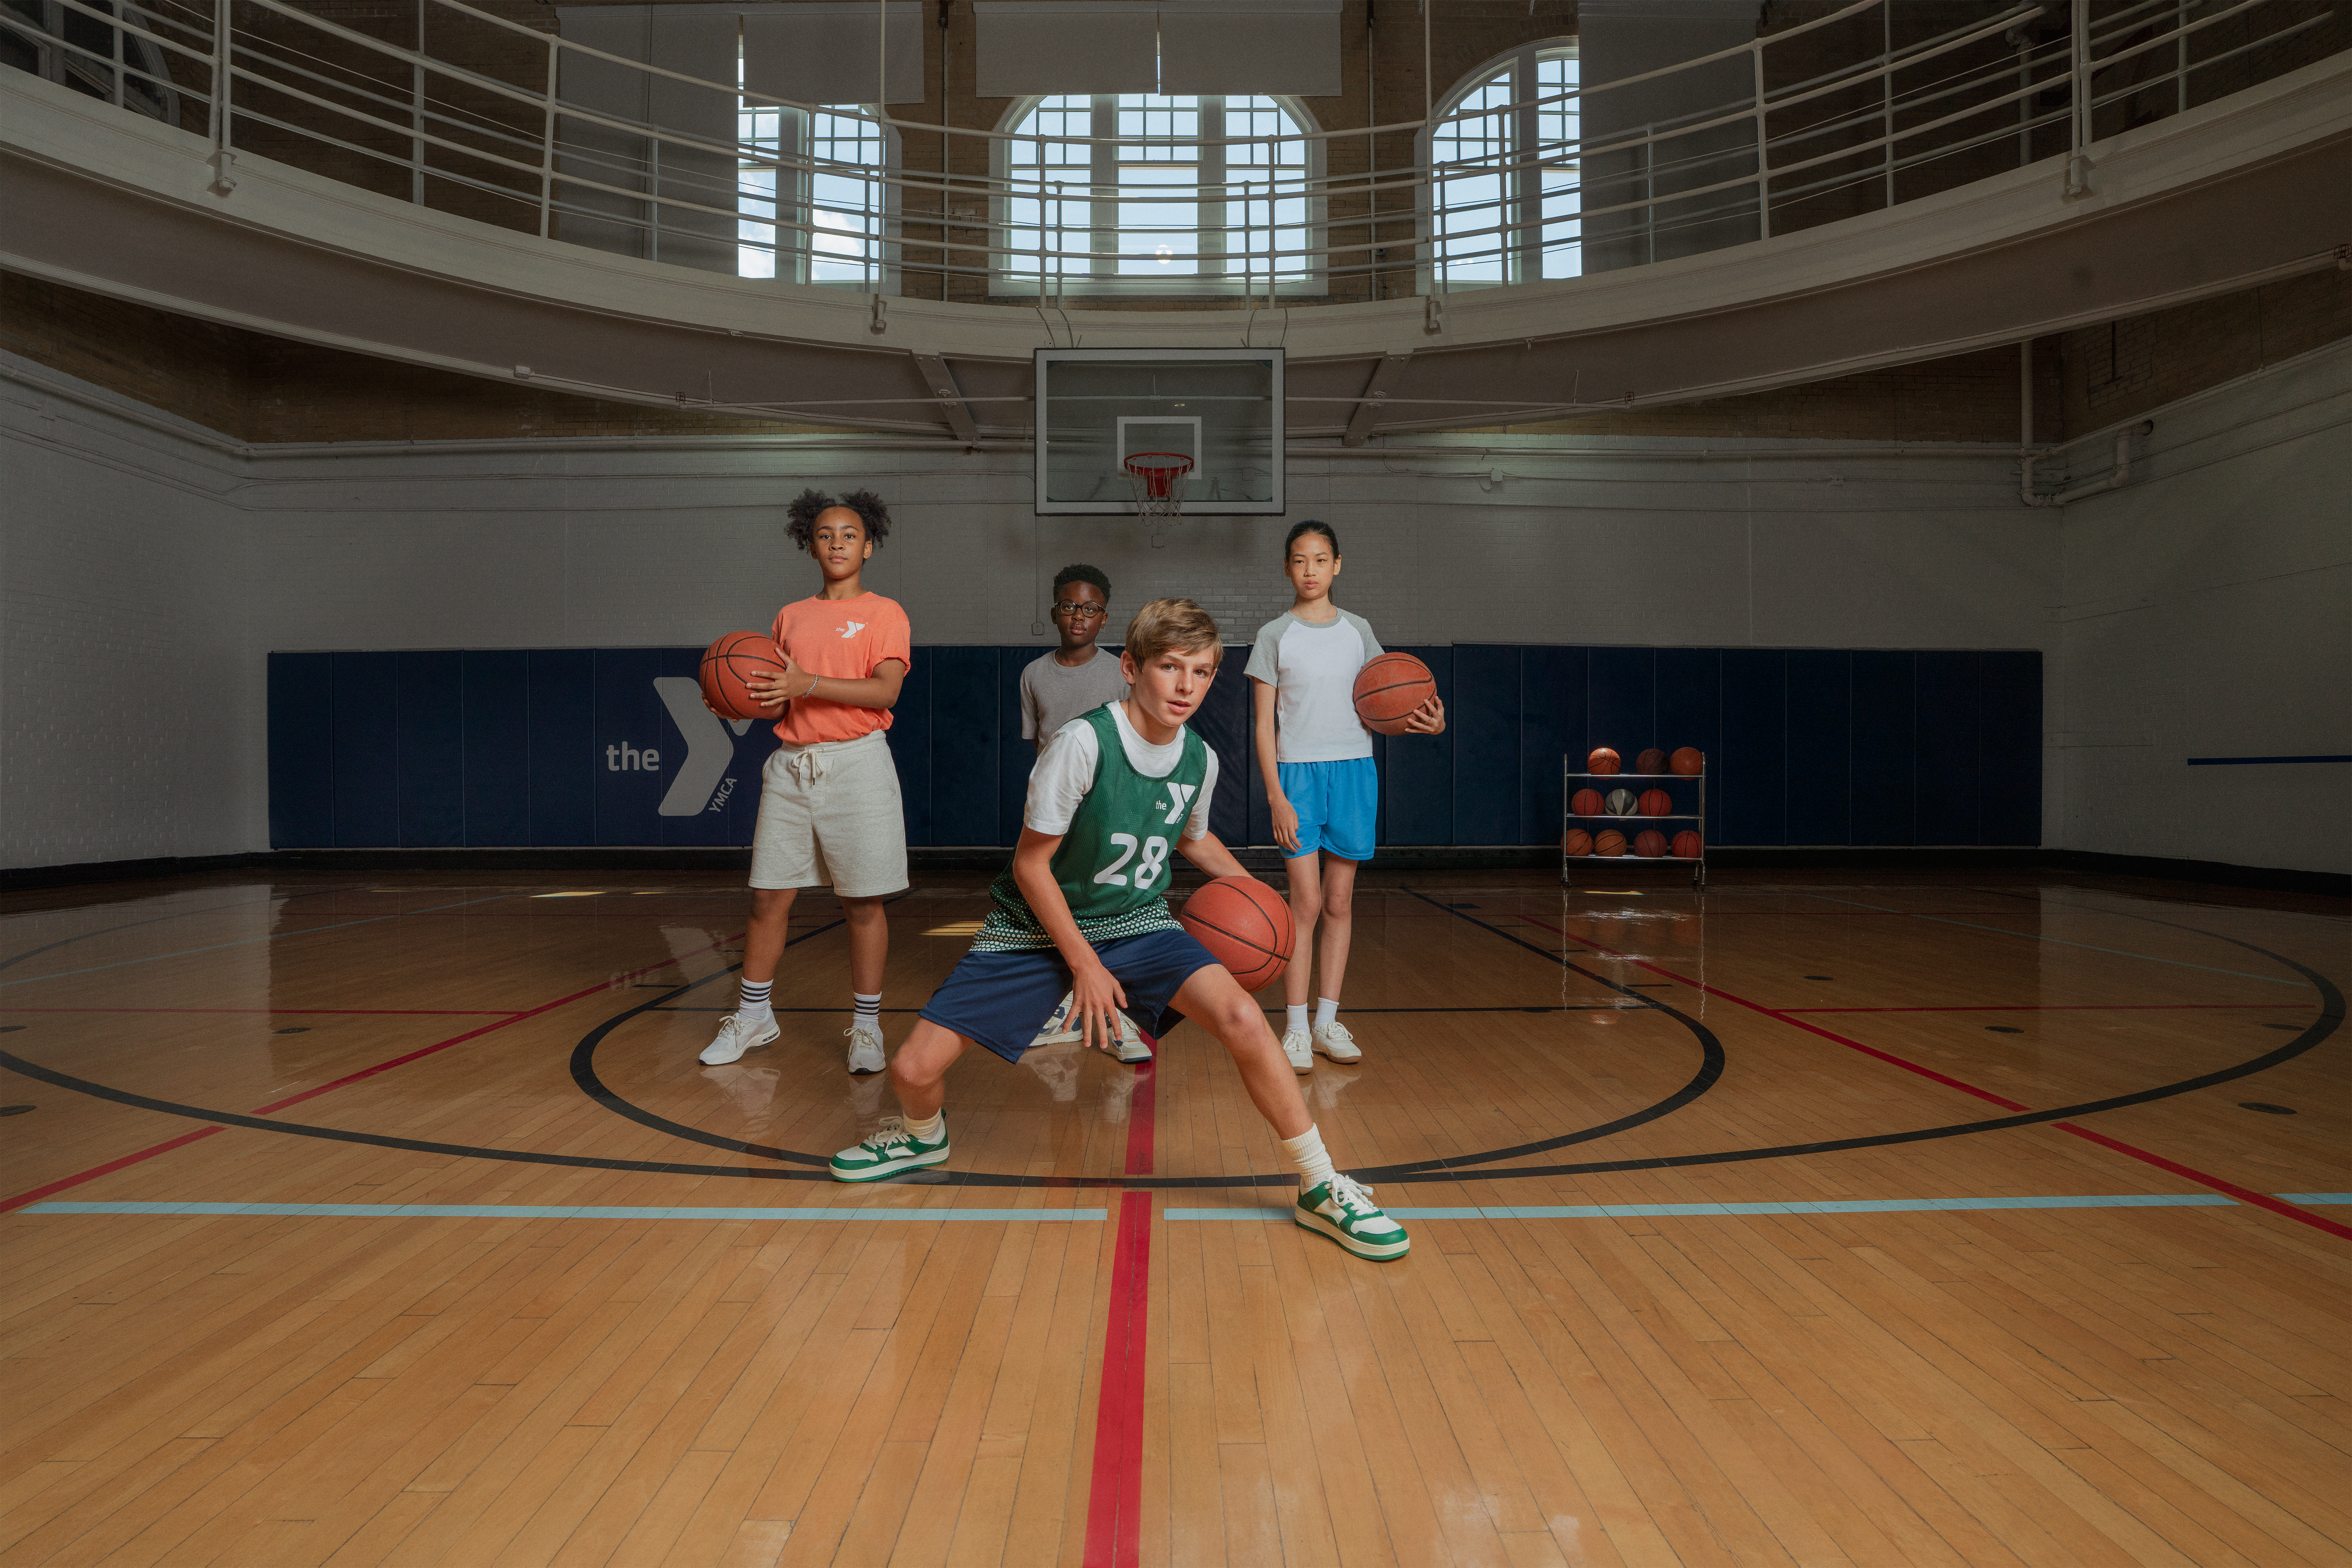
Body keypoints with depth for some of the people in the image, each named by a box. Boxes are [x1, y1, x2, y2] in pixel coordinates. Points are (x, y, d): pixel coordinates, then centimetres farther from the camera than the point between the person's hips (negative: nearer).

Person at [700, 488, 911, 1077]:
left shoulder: (884, 613, 2)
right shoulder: (790, 617, 16)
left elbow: (885, 691, -12)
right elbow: (781, 701, 19)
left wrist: (809, 684, -22)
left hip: (855, 763, -4)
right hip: (791, 763, 4)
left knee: (862, 902, 0)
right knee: (768, 896, 5)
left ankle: (867, 1026, 11)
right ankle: (753, 1016, 20)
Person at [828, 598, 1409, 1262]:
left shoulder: (1200, 759, -7)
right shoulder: (1084, 743, -24)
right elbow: (1031, 865, -16)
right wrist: (1084, 964, -15)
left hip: (1138, 925, 3)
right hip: (1036, 930, -2)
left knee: (1242, 1018, -24)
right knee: (914, 1068, -9)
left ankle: (1321, 1189, -7)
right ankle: (924, 1136, 31)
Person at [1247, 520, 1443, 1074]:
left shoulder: (1358, 631, 9)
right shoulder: (1275, 636, 1)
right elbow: (1265, 724, -1)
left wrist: (1427, 722, -8)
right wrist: (1275, 795, -10)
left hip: (1354, 772, 3)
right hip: (1299, 773, -3)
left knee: (1340, 902, 6)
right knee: (1306, 902, -7)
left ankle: (1327, 1020, 15)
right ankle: (1295, 1028, 1)